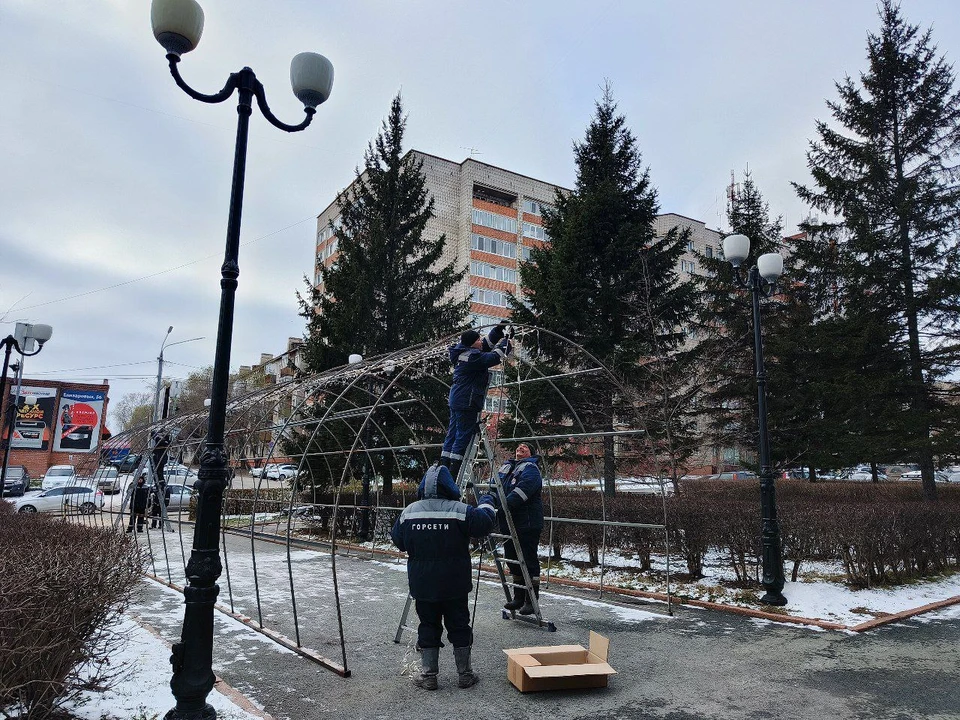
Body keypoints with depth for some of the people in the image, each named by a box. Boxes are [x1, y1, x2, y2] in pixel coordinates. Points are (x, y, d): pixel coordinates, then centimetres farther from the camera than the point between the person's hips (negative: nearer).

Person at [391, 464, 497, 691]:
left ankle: (428, 675, 18)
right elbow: (484, 522, -12)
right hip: (454, 586, -2)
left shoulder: (409, 511, -2)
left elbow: (398, 540, 8)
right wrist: (486, 503, 5)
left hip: (422, 585, 2)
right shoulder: (459, 510, -13)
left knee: (428, 627, 13)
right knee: (459, 626, 11)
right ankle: (464, 674, 20)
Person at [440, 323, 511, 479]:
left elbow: (487, 343, 22)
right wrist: (506, 342, -5)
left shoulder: (464, 352, 12)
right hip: (467, 402, -10)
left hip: (456, 400, 10)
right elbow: (494, 357, -20)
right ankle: (453, 474, -6)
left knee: (452, 433, 12)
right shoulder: (472, 357, -18)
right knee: (464, 436, -6)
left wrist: (499, 330, 16)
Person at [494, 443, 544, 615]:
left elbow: (522, 490, -23)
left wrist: (505, 506, -32)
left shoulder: (530, 468, -7)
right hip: (507, 522, 8)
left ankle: (531, 600, 7)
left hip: (527, 523, -8)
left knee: (529, 561, -2)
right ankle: (518, 598, 27)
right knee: (513, 559, 15)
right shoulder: (505, 467, 18)